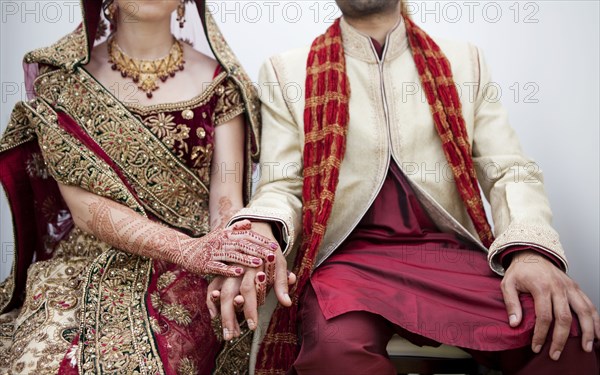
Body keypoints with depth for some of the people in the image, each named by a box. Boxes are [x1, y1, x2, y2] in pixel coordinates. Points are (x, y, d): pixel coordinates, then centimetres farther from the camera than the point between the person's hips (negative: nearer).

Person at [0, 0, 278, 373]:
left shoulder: (220, 82, 5)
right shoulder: (60, 77, 4)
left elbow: (226, 195, -4)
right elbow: (83, 206, -6)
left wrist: (220, 257, -28)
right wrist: (188, 248, -22)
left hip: (184, 274, -1)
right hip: (84, 261, 1)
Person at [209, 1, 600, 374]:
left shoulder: (465, 61, 14)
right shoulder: (287, 71, 10)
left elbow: (510, 172, 7)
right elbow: (281, 184, 5)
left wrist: (531, 249, -15)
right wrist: (259, 233, -21)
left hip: (451, 254, 2)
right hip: (345, 257, -1)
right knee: (334, 343, -36)